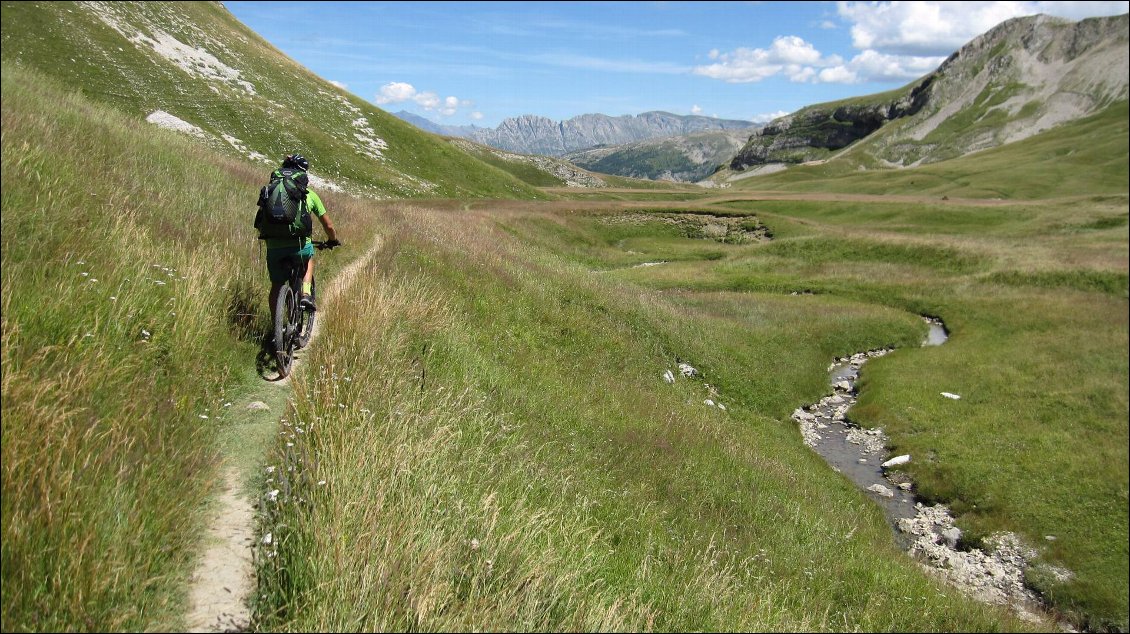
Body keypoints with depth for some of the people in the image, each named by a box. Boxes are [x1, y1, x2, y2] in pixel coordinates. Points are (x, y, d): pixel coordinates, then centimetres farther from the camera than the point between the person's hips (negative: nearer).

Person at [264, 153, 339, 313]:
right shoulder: (308, 194, 9)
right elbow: (328, 225, 15)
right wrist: (333, 240, 34)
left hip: (274, 247, 1)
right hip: (299, 245, -1)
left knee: (276, 285, 22)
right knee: (309, 258, 34)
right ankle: (306, 293, 14)